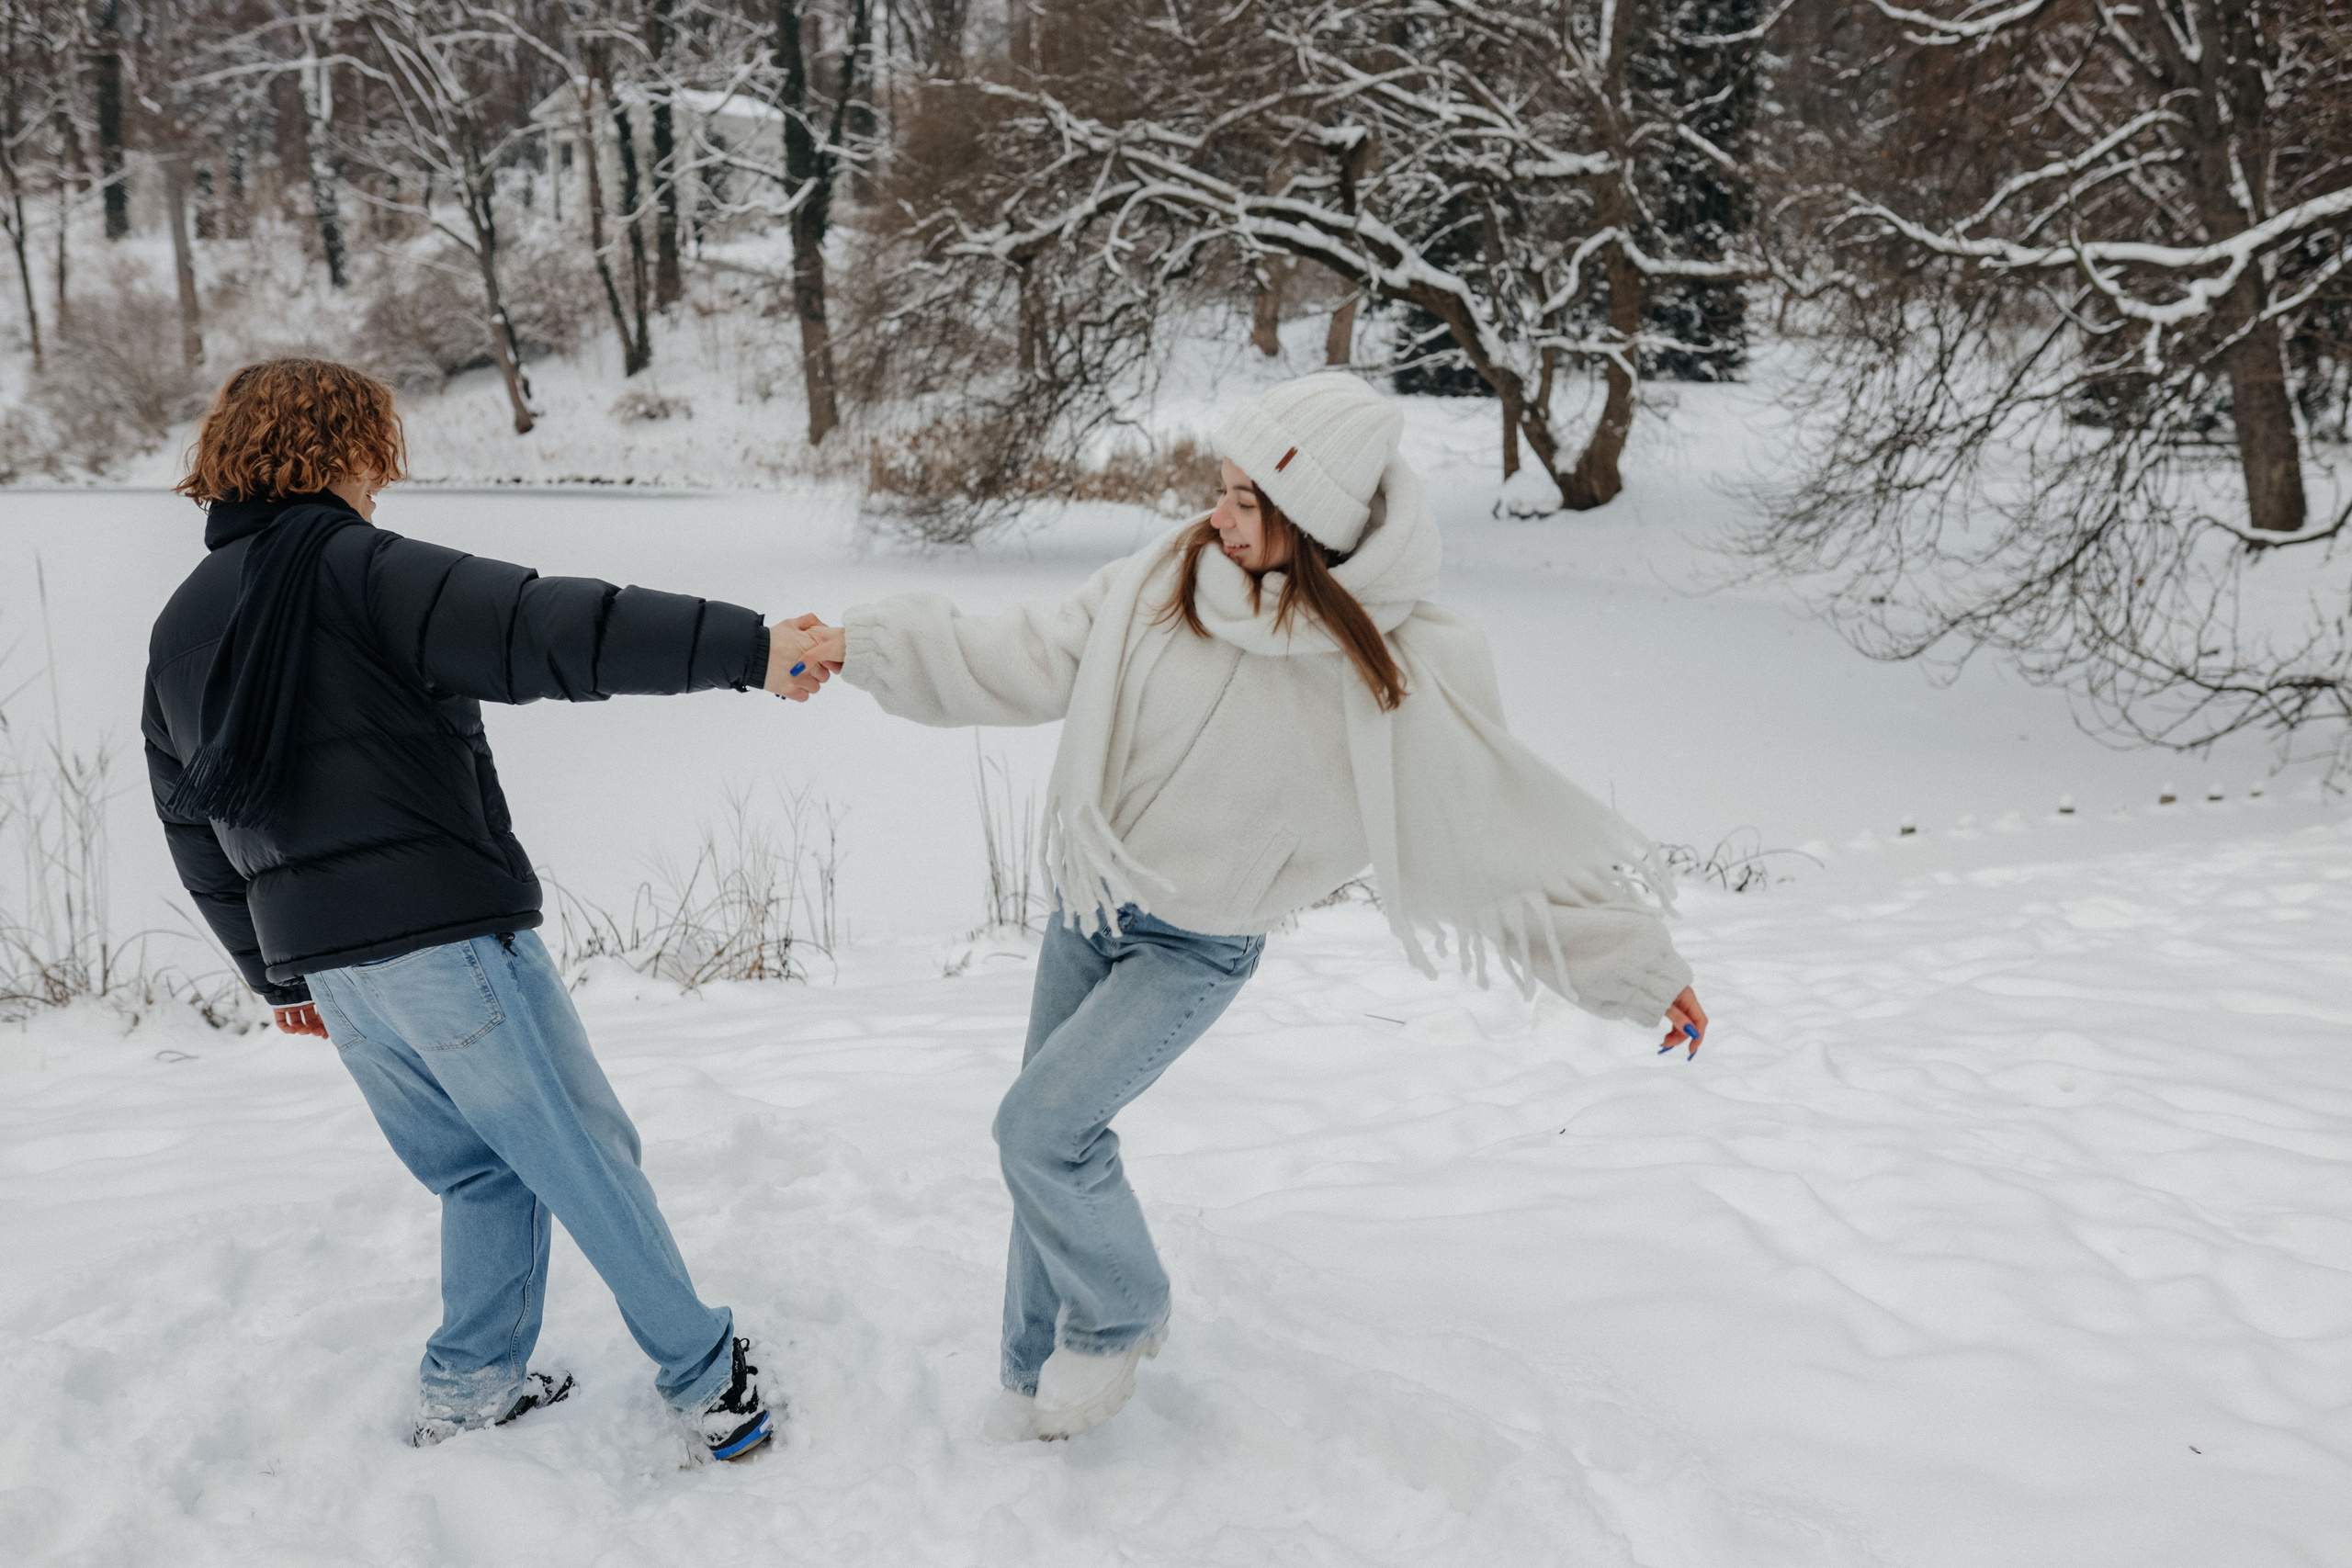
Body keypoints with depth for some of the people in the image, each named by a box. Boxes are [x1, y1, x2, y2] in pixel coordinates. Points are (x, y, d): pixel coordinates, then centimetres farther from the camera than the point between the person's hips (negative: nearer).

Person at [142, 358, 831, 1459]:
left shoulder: (178, 631, 15)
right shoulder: (355, 571, -10)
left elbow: (194, 831, 20)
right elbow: (549, 631, -24)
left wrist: (277, 976, 29)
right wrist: (743, 645, -28)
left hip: (325, 968, 8)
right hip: (449, 942, -7)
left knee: (479, 1171, 22)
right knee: (588, 1164, 5)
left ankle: (470, 1390, 26)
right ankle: (703, 1375, 15)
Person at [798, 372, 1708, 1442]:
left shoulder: (1401, 673, -22)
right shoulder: (1171, 578, -11)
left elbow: (1509, 830, -15)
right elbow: (1029, 659, -2)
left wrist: (1641, 970, -10)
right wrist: (866, 645, -4)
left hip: (1198, 946, -4)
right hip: (1089, 905, 5)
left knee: (1041, 1127, -16)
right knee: (1046, 1141, 12)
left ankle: (1123, 1315, 15)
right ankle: (1045, 1371, 36)